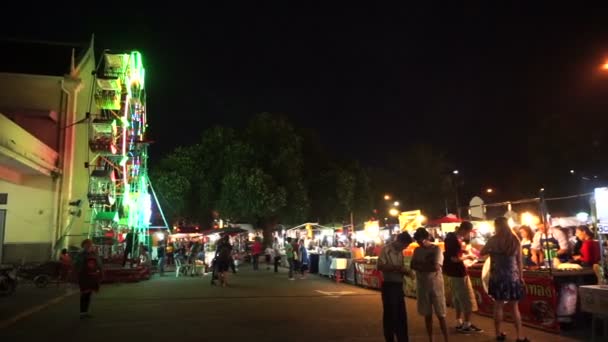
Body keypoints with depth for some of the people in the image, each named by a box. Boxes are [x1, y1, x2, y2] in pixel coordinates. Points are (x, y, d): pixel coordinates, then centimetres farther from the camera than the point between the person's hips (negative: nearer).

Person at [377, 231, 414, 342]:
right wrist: (398, 267, -24)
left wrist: (406, 271, 1)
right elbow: (380, 266, -22)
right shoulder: (386, 249, -12)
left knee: (402, 315, 13)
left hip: (399, 285, 8)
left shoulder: (400, 252, 11)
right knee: (390, 314, 3)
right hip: (389, 285, -7)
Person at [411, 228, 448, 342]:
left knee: (441, 315, 1)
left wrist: (421, 266, -7)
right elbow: (412, 265, 0)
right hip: (422, 285, 4)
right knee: (427, 315, 11)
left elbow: (436, 267, -17)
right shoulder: (417, 250, 7)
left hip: (435, 285, -4)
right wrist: (427, 264, -14)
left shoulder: (436, 249, -7)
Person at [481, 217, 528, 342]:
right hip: (513, 277, 1)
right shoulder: (515, 240, -1)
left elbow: (482, 253, 6)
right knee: (515, 307, 9)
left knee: (498, 306, 8)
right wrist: (521, 277, 10)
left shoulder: (493, 240, -5)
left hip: (498, 277, -1)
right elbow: (519, 261, 2)